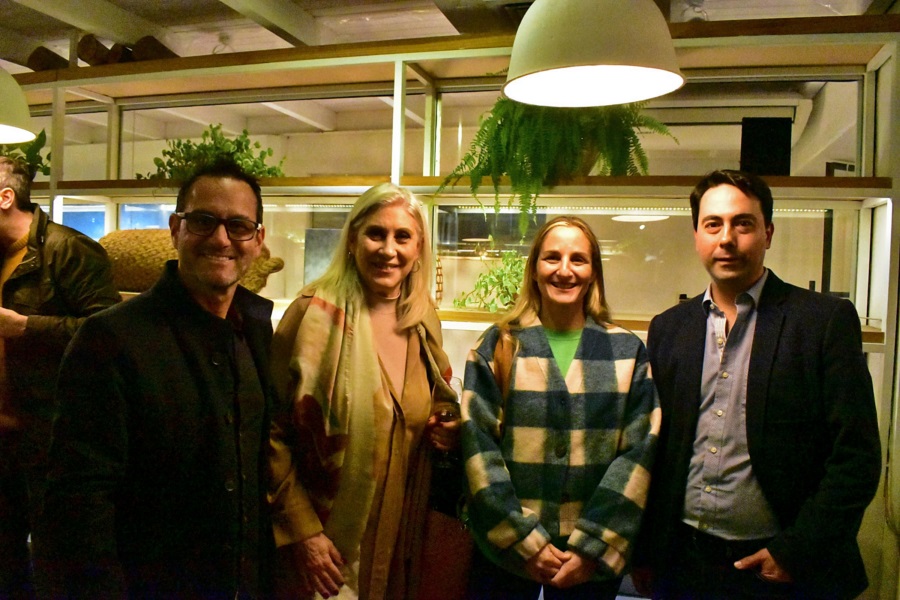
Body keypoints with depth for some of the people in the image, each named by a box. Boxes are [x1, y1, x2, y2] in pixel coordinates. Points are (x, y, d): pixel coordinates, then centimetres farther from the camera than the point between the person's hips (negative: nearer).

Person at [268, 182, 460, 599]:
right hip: (328, 549, -5)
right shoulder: (316, 313, -15)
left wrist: (447, 432, -4)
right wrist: (303, 532, -16)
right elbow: (272, 431, -14)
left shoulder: (424, 321, 2)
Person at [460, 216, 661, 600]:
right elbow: (479, 445, -8)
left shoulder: (628, 352, 1)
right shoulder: (497, 348, -2)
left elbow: (639, 451, -3)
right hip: (503, 552, 0)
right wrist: (526, 542, -13)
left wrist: (594, 548, -10)